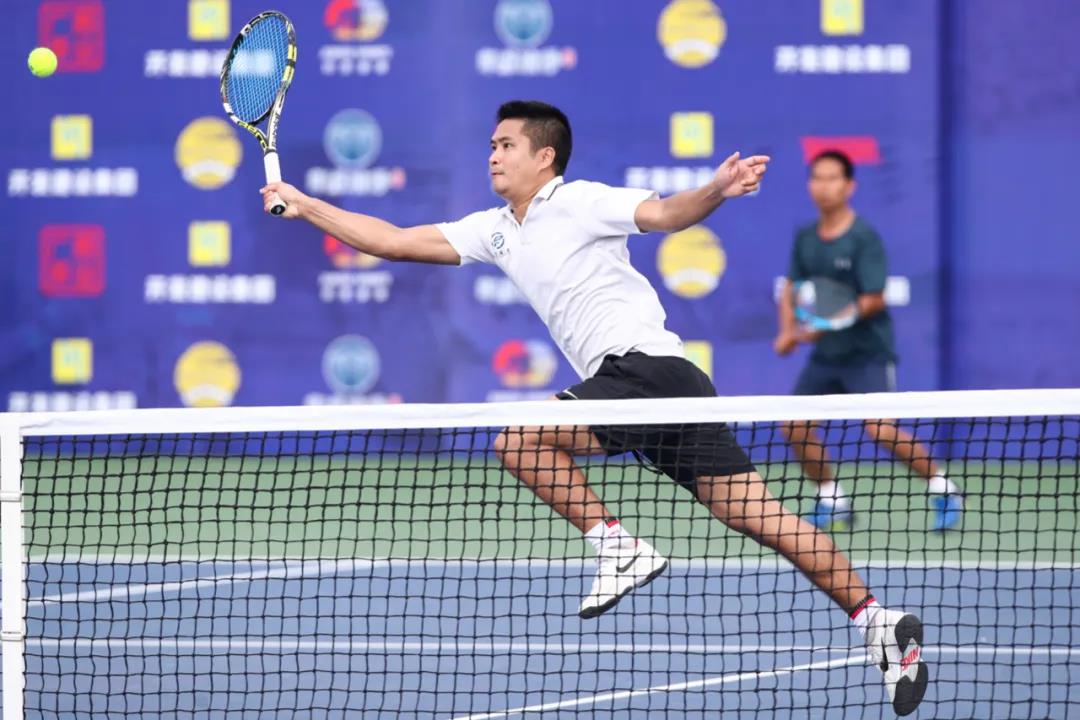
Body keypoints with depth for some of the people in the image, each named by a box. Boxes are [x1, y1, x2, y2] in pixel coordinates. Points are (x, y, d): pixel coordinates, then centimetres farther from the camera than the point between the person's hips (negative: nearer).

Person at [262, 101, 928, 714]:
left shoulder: (580, 201, -1)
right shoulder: (494, 230, 22)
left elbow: (664, 214, -15)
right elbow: (393, 241, 24)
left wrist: (717, 191, -35)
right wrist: (304, 205, 22)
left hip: (645, 362, -7)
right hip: (624, 383, 7)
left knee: (522, 440, -16)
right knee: (752, 511, 0)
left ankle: (619, 548, -10)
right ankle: (876, 619, -3)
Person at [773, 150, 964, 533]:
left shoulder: (864, 238, -14)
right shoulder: (805, 238, 6)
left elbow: (874, 300, -19)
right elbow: (792, 288, 16)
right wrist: (788, 331, -1)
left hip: (867, 351, -7)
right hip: (825, 354, 7)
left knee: (880, 429, -20)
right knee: (795, 427, -1)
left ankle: (942, 490, -3)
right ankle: (832, 501, 16)